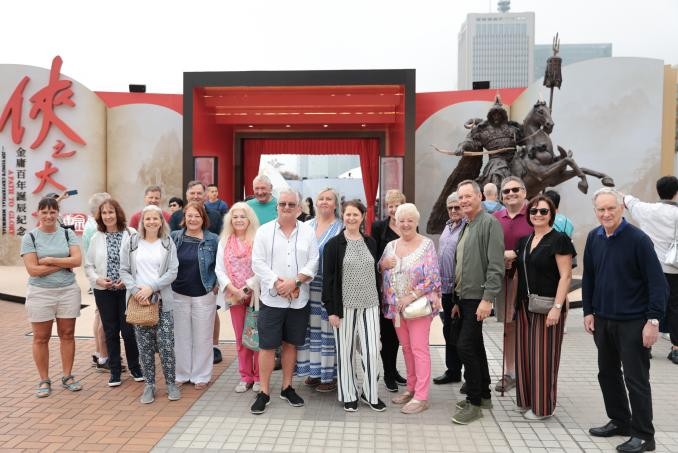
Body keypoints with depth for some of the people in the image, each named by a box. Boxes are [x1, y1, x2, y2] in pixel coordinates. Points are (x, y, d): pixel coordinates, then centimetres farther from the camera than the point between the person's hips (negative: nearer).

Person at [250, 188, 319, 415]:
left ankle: (287, 388, 27)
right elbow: (258, 263, -5)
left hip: (299, 299, 2)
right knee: (267, 345, 1)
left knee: (291, 344, 12)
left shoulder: (308, 232, 4)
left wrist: (294, 281, -15)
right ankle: (264, 392, 12)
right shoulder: (264, 231, 1)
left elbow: (313, 263, -1)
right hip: (271, 298, -2)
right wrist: (278, 284, -15)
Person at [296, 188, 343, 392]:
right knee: (311, 327, 9)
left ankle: (330, 375, 12)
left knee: (329, 329, 0)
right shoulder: (307, 226, 11)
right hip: (309, 284, 5)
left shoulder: (341, 228, -3)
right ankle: (315, 370, 23)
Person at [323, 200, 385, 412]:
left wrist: (379, 302, 10)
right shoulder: (334, 244, -3)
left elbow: (375, 272, 14)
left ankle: (370, 394, 20)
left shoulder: (371, 243, 9)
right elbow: (328, 278, -5)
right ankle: (348, 395, 22)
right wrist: (331, 309, -10)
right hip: (344, 305, -3)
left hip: (370, 305, 3)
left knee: (372, 351, 2)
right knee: (345, 352, 6)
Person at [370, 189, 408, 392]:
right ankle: (388, 374, 16)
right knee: (386, 330, 4)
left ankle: (393, 370, 30)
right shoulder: (379, 227, -4)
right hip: (384, 286, -4)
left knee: (397, 330, 14)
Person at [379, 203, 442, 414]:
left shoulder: (426, 245, -7)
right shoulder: (390, 246, 9)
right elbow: (379, 272, 14)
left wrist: (411, 297, -19)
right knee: (406, 348, 13)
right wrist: (382, 264, -9)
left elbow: (432, 278, -13)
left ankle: (421, 396, 3)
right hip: (396, 307, 5)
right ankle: (411, 388, 26)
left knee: (419, 349, -3)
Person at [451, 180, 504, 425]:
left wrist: (488, 298, -22)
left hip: (478, 298, -9)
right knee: (475, 346, 15)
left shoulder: (489, 223, -11)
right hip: (465, 297, 9)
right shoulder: (466, 227, 16)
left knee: (465, 346, -10)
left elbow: (495, 265, -18)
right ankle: (484, 395, 27)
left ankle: (474, 402, 2)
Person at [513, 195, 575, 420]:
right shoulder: (524, 241, 12)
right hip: (525, 306, 7)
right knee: (525, 354, 12)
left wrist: (557, 307, -19)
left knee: (543, 356, 2)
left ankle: (542, 406, 15)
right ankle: (526, 401, 26)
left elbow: (566, 276, -13)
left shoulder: (559, 239, -8)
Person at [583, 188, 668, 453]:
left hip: (632, 322, -6)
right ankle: (619, 421, 33)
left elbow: (657, 282, -14)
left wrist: (654, 320, -17)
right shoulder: (593, 238, 2)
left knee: (636, 379, 2)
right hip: (602, 320, 6)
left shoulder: (638, 239, -14)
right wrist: (588, 311, 7)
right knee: (607, 374, 16)